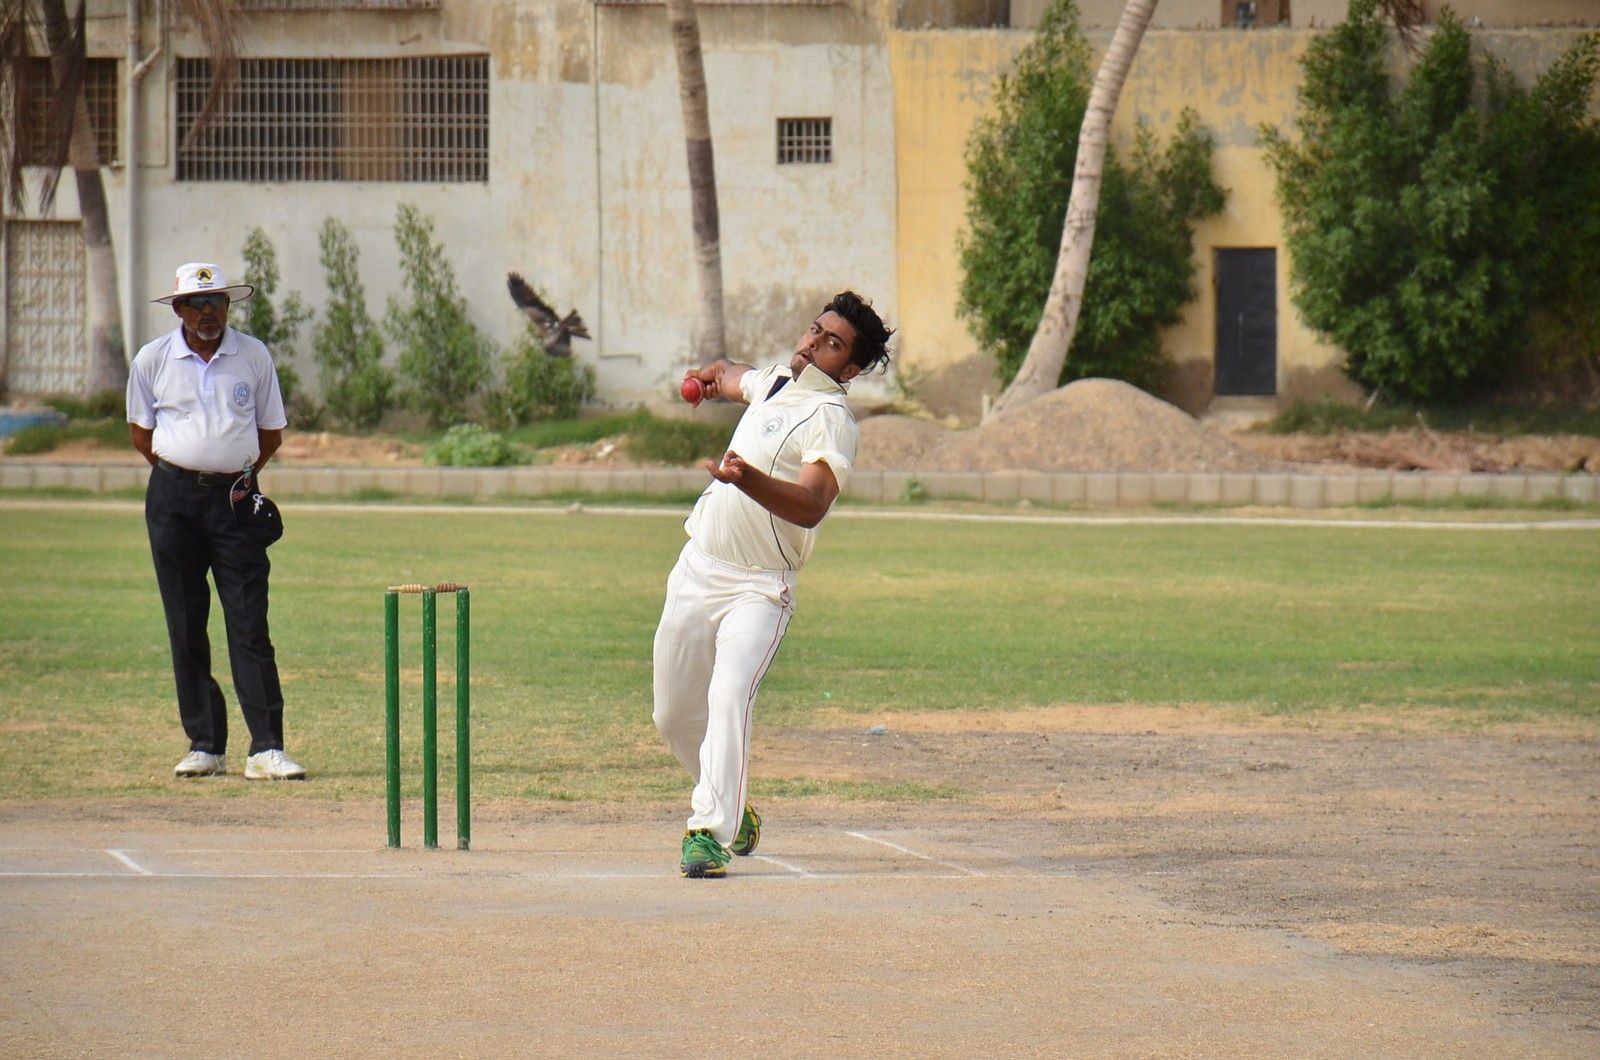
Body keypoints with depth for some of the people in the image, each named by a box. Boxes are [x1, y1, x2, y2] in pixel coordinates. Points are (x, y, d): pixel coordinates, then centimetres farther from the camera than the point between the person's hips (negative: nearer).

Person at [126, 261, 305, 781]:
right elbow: (140, 431, 13)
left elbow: (271, 432, 13)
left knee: (250, 625, -8)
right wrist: (184, 470, 5)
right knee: (185, 626, 1)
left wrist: (242, 475, 4)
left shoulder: (254, 357, 5)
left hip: (234, 499, -1)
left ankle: (266, 748, -11)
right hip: (174, 499, 1)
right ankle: (204, 744, 8)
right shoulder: (152, 361, 4)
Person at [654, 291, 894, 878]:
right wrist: (712, 375, 20)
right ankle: (731, 807, 34)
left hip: (758, 588, -8)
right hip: (697, 572, 8)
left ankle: (710, 831, -28)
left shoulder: (832, 419, -14)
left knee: (729, 696, -28)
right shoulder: (776, 383, 11)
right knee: (673, 714, 13)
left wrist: (747, 478, -46)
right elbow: (733, 377, 38)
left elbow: (811, 504, -32)